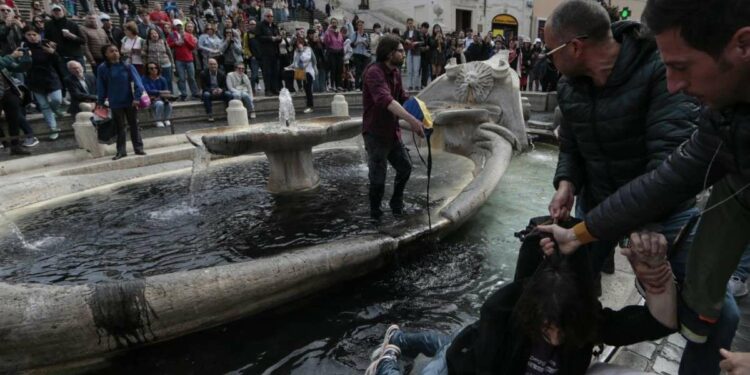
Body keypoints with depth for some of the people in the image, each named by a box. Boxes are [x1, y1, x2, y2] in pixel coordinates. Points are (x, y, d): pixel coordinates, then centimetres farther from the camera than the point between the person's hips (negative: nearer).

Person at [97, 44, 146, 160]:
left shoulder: (127, 66, -5)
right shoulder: (102, 68, -2)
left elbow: (136, 82, -9)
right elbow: (101, 86, 3)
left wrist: (137, 97, -19)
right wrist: (100, 101, 3)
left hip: (129, 101, -1)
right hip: (115, 103, 1)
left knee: (134, 125, 8)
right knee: (119, 127, 9)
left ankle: (138, 148, 16)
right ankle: (121, 151, 16)